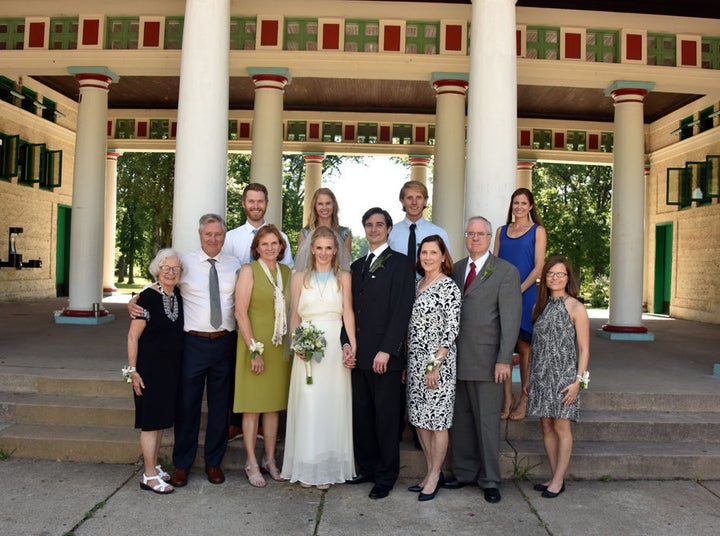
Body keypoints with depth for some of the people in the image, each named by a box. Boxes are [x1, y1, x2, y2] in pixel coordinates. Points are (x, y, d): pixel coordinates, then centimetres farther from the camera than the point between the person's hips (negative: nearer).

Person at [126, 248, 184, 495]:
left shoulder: (178, 295, 5)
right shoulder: (148, 296, -15)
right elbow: (133, 336, -14)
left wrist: (180, 367, 12)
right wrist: (133, 370, -16)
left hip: (172, 368, 7)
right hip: (150, 368, -7)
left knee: (162, 418, 16)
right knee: (151, 421, 0)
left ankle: (154, 465, 30)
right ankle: (149, 476, 10)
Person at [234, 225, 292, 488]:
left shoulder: (286, 272, 9)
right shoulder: (249, 270, -6)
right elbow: (241, 312, -11)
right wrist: (254, 350, -15)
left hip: (280, 347, 5)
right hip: (255, 345, -5)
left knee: (274, 405, 12)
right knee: (252, 406, 3)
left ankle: (270, 459, 24)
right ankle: (251, 463, 15)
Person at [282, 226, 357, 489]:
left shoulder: (343, 277, 7)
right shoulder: (300, 278, 9)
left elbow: (348, 312, 0)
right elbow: (294, 315, 9)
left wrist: (352, 346, -11)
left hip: (335, 348, 0)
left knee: (332, 405, 3)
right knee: (307, 405, 1)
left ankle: (328, 468, 14)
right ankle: (307, 468, 12)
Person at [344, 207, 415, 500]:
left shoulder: (400, 263, -3)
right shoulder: (357, 266, 17)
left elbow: (402, 311, -10)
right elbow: (351, 308, 15)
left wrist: (386, 351, -15)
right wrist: (347, 343, 2)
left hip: (385, 355, -6)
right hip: (359, 355, 6)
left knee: (386, 417, 3)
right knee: (361, 415, 11)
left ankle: (386, 476, 16)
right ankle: (367, 468, 25)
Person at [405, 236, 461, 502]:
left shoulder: (449, 287, -10)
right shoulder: (417, 284, 12)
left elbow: (451, 329, -14)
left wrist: (435, 364, -18)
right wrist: (405, 362, 13)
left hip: (438, 361, -8)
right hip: (414, 360, 8)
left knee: (437, 420, 2)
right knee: (419, 418, 12)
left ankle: (434, 477, 15)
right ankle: (432, 472, 25)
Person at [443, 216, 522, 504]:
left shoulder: (506, 271, -4)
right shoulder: (457, 269, 13)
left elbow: (511, 318, -8)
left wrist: (504, 359, -14)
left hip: (486, 359, -5)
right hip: (457, 358, 5)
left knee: (487, 421, 4)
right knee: (460, 418, 12)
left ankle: (489, 480, 17)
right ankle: (464, 472, 26)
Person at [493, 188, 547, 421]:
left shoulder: (538, 231, 3)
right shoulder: (502, 231, 14)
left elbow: (538, 267, -4)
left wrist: (519, 290, -15)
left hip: (525, 294, -3)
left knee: (524, 347, 3)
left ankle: (524, 399, 13)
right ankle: (507, 399, 10)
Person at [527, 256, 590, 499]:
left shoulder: (576, 308, -5)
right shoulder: (540, 306, 10)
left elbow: (583, 349, -7)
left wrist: (578, 380, -14)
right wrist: (531, 377, 11)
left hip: (564, 375, -5)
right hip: (541, 375, 5)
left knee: (561, 426, 0)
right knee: (546, 426, 9)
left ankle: (559, 480, 10)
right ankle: (554, 477, 19)